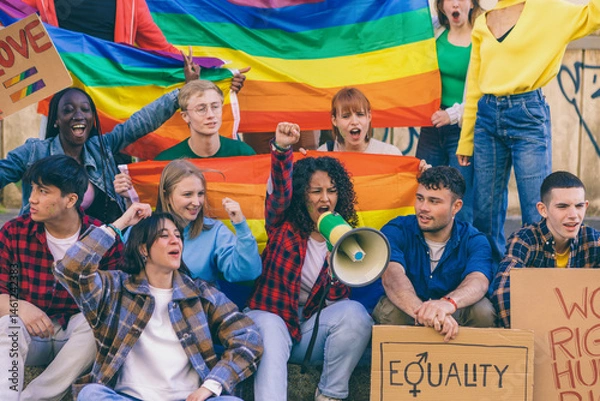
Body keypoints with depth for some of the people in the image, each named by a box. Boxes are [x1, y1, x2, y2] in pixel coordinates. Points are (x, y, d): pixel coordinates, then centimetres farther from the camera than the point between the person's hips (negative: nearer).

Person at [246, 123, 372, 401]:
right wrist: (281, 148, -42)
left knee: (354, 313, -26)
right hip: (272, 315, -2)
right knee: (270, 334, -36)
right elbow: (280, 189, -22)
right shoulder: (283, 224, 1)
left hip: (312, 329, 2)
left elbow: (338, 300, -1)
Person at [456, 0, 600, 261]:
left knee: (537, 217, -5)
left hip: (528, 115, -4)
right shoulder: (482, 24, 12)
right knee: (485, 213, 8)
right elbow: (473, 86, 14)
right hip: (487, 118, 4)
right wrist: (466, 140, 12)